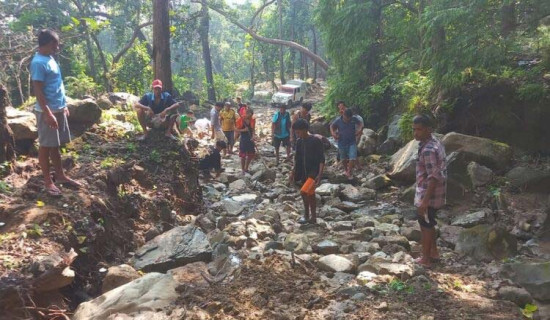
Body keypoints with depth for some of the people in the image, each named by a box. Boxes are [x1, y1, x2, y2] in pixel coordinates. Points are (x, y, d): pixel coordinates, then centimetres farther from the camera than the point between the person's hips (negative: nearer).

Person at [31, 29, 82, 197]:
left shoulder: (50, 59, 11)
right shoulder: (38, 63, -17)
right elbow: (38, 91, -20)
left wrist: (63, 105, 21)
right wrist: (48, 113, -23)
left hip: (58, 109, 9)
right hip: (47, 111, -9)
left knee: (56, 145, 16)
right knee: (46, 146, 1)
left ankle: (60, 176, 26)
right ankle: (48, 181, 10)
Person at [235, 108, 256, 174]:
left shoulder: (253, 120, 1)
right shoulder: (241, 120, -10)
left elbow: (253, 130, 4)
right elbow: (236, 130, -7)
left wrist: (253, 136, -14)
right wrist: (243, 130, -22)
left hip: (250, 139, 5)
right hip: (243, 139, -4)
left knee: (251, 155, 9)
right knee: (243, 156, 0)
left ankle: (246, 168, 27)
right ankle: (243, 170, 15)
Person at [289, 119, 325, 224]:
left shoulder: (316, 141, -14)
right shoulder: (299, 141, 6)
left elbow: (321, 159, -14)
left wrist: (320, 174, -21)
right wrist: (293, 172, 15)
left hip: (313, 171, -7)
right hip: (302, 172, 7)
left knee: (310, 193, -15)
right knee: (304, 193, 12)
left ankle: (313, 217, -3)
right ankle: (306, 215, 25)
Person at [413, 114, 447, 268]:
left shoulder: (428, 150, -26)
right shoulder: (436, 143, 6)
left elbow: (434, 177, -28)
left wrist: (425, 201, -25)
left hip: (428, 195, -9)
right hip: (435, 193, 9)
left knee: (425, 226, 5)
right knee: (429, 224, 22)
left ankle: (426, 259, 19)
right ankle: (433, 252, 35)